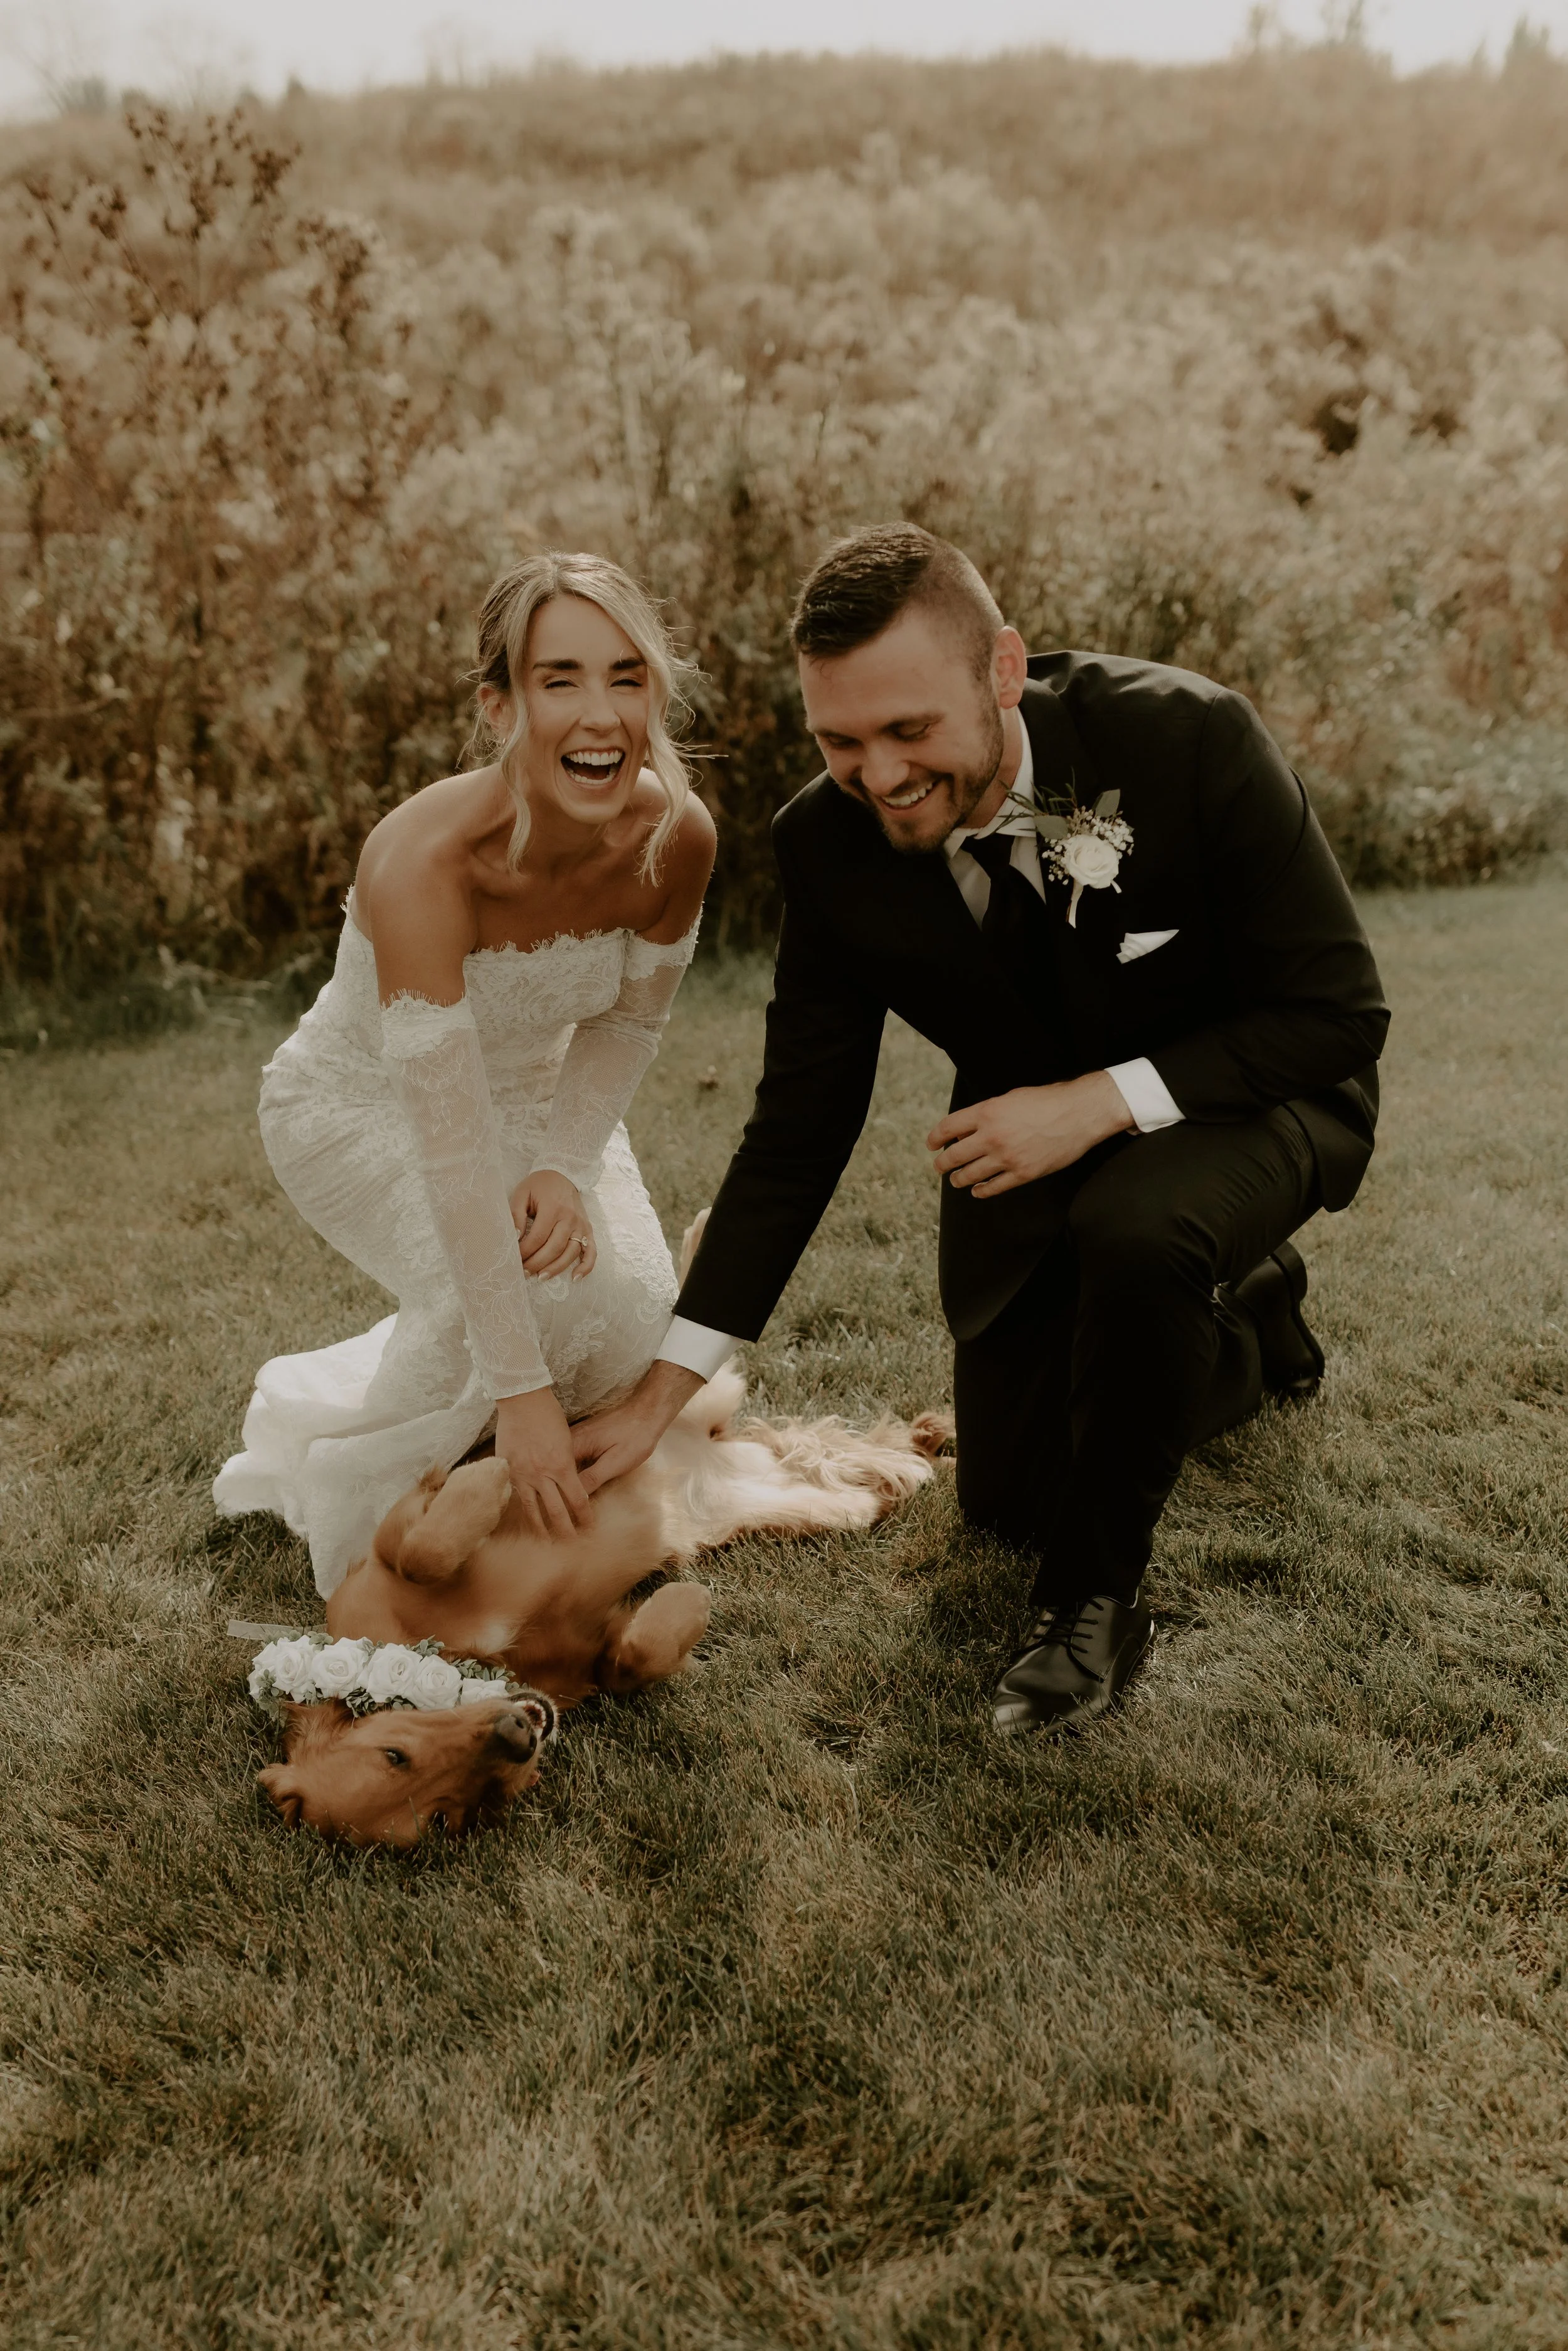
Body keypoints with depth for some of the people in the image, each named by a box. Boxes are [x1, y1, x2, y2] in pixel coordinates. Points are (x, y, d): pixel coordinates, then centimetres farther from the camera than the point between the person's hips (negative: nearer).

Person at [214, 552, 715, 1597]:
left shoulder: (677, 835, -24)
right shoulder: (423, 861, -39)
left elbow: (632, 1020, -5)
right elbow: (450, 1147, -40)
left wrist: (567, 1166, -21)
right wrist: (520, 1392, -40)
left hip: (535, 1087, 5)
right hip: (362, 1105, -5)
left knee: (636, 1323, -7)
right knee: (524, 1289, -28)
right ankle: (340, 1463, 3)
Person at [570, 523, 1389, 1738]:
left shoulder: (1191, 740, -31)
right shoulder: (830, 842, -20)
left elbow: (1338, 1011, -22)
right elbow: (796, 1137, -13)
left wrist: (1101, 1101, -33)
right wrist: (659, 1396, -15)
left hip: (1244, 1095, -4)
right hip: (1033, 1135, 5)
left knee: (1136, 1233, -40)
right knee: (1010, 1499, 13)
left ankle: (1098, 1600, -13)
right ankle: (1246, 1315, 38)